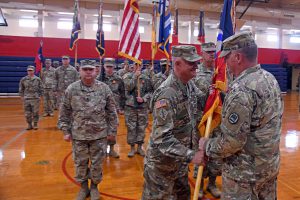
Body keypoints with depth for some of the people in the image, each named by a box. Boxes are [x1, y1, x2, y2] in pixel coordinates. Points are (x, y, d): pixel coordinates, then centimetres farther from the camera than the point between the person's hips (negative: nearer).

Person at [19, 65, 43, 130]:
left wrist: (39, 96, 0)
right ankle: (29, 124, 17)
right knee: (27, 113, 4)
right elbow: (21, 89, 11)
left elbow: (41, 88, 5)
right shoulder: (23, 79, 4)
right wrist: (22, 96, 5)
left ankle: (35, 124, 14)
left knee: (35, 112, 1)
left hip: (35, 98, -1)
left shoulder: (37, 79, 0)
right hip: (26, 98, 2)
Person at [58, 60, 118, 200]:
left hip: (99, 134, -1)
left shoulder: (104, 88, -4)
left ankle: (94, 186, 36)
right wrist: (65, 131, 2)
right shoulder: (71, 89, -2)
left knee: (97, 163, 12)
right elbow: (65, 112, 3)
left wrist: (112, 130, 1)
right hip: (78, 134, 1)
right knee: (80, 163, 14)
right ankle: (83, 187, 37)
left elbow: (111, 112, 1)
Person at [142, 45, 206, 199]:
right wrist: (190, 155, -32)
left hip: (181, 161, 8)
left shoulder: (190, 85, 0)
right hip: (162, 164, -8)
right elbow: (162, 138, -31)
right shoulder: (166, 94, -28)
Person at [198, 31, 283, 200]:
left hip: (246, 171, -9)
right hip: (271, 164, 9)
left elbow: (232, 141, -28)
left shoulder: (241, 89, -27)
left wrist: (206, 146, -10)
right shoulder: (270, 78, 2)